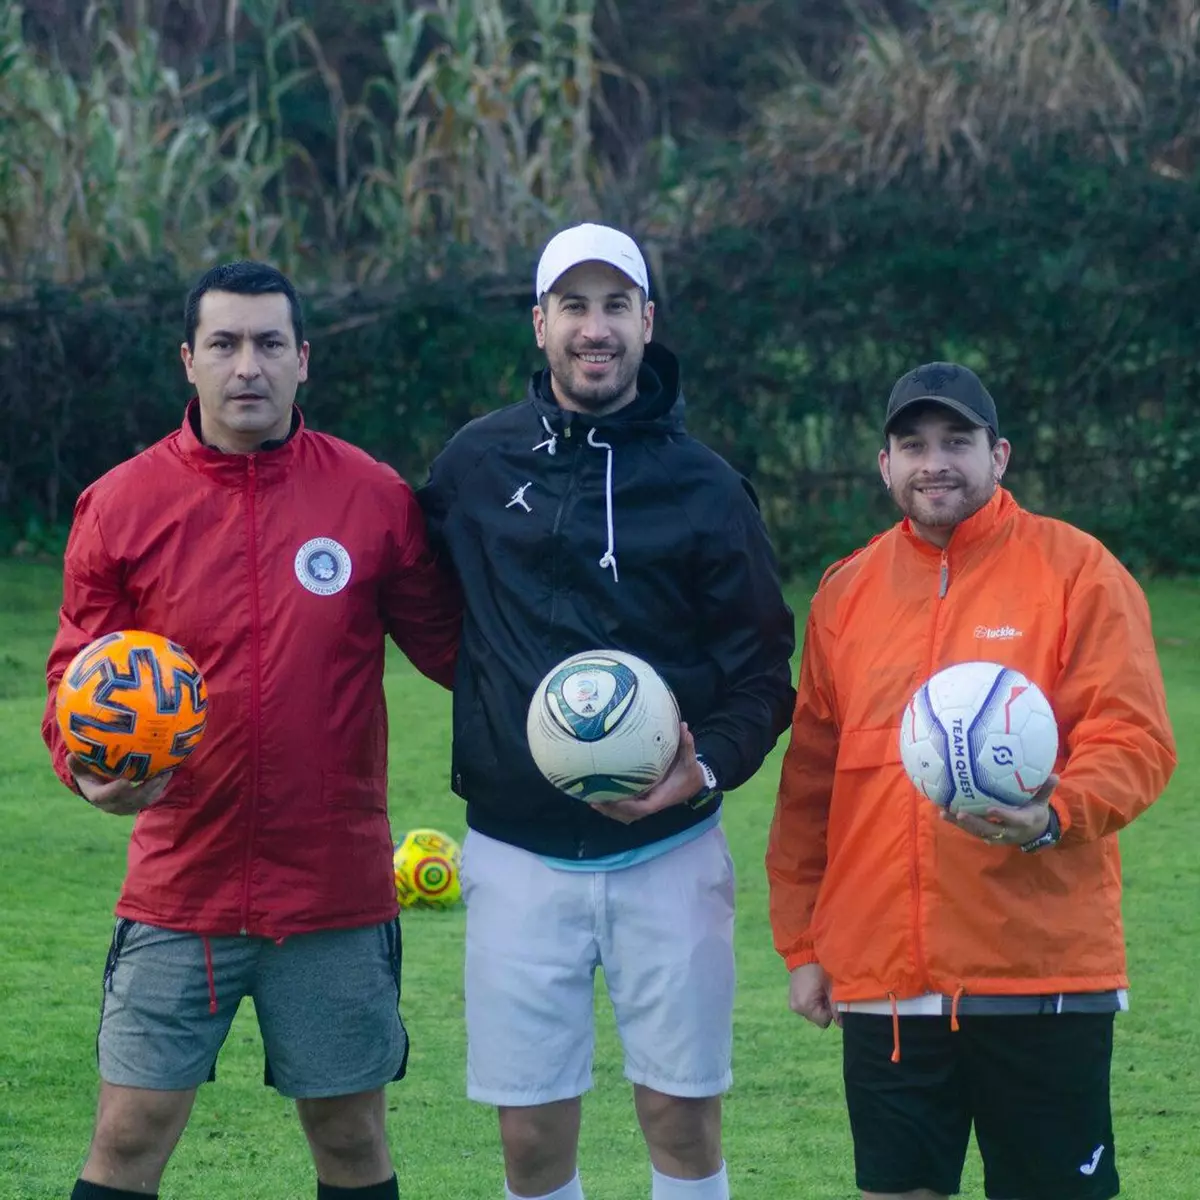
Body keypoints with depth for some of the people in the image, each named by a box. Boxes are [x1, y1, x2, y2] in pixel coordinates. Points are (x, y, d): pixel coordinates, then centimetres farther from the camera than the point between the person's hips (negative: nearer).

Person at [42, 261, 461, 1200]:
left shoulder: (374, 498, 0)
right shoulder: (121, 506, -1)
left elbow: (452, 645, 6)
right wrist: (88, 764, -16)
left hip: (338, 892, 0)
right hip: (181, 885, 0)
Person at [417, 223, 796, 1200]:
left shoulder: (704, 487, 0)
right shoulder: (477, 462, 3)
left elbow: (761, 671, 1)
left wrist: (710, 764, -16)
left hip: (667, 854, -1)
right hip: (518, 855, 1)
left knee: (682, 1118, 2)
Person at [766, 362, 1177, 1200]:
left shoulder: (1077, 571, -1)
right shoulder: (848, 590, 12)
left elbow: (1134, 739, -7)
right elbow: (811, 778, 15)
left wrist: (1056, 816, -26)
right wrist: (801, 941, 12)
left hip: (1044, 973, -4)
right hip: (883, 979, 4)